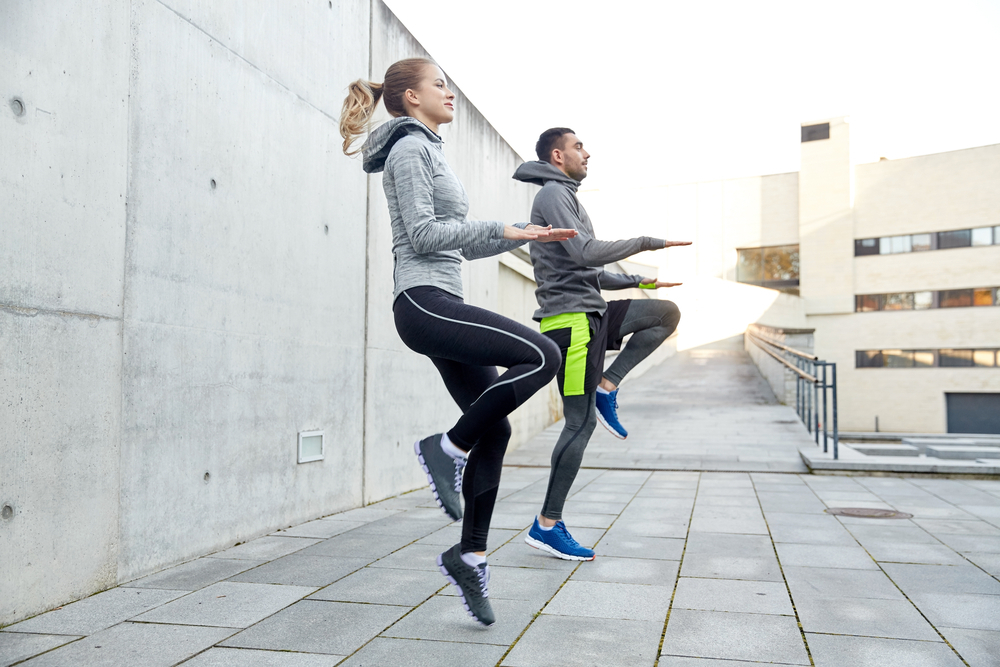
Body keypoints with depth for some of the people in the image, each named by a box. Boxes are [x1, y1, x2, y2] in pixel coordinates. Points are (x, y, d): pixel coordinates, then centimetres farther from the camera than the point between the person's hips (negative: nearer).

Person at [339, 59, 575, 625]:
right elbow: (423, 233, -13)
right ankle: (448, 449, -8)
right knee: (541, 355, -21)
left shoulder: (430, 151, 27)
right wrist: (500, 227, -8)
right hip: (425, 302, -10)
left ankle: (471, 555, 13)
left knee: (494, 428, 5)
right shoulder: (410, 147, -2)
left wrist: (527, 236, 18)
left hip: (442, 303, 10)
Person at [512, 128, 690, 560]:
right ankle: (547, 525, 1)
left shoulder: (564, 197, 25)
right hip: (571, 318, -10)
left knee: (667, 313, 11)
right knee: (581, 423, -8)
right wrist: (647, 242, -13)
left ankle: (606, 388, 3)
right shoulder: (553, 194, -6)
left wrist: (637, 281, 21)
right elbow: (585, 253, -20)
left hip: (590, 314, 10)